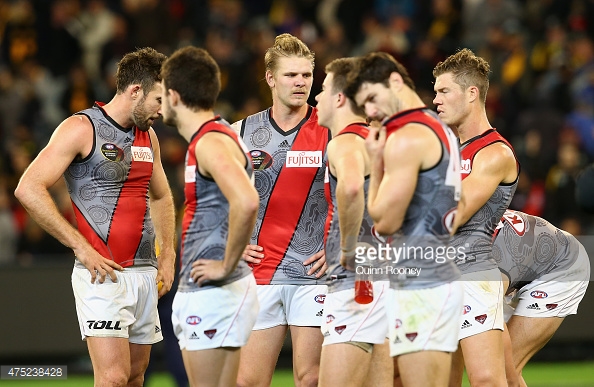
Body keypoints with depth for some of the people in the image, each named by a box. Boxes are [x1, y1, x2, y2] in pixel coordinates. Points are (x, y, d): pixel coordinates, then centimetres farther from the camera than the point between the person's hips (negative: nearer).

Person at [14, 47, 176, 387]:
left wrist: (168, 255, 18)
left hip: (146, 275, 7)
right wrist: (81, 247, -17)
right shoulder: (81, 129, -7)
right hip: (103, 274, -7)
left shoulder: (148, 135, 15)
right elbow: (29, 189, -15)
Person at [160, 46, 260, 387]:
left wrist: (227, 266, -21)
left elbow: (246, 203, -31)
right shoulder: (205, 140, 16)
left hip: (216, 293, -10)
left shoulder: (211, 142, -15)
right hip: (196, 294, 10)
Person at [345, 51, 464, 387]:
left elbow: (385, 220, -12)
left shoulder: (405, 139, -13)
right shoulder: (440, 130, 17)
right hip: (443, 275, 10)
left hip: (419, 286, -10)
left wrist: (376, 161, -2)